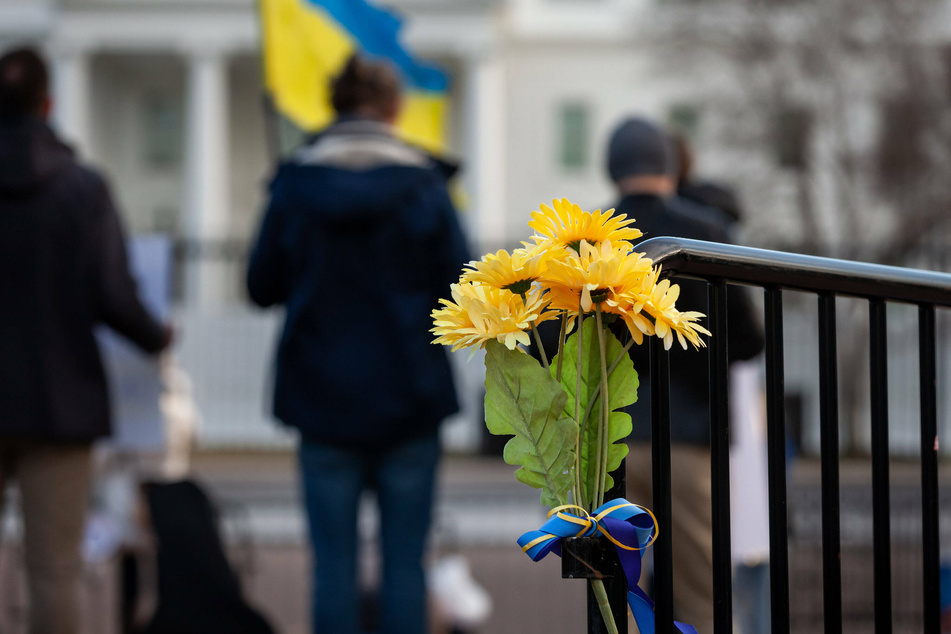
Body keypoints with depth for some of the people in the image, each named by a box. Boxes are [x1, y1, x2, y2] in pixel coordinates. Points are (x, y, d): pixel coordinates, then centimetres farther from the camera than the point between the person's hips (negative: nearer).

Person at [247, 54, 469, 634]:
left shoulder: (295, 183, -1)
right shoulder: (423, 184, -4)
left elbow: (262, 287, 4)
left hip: (323, 396, 1)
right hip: (408, 399, -1)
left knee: (334, 563, 5)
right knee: (405, 560, 4)